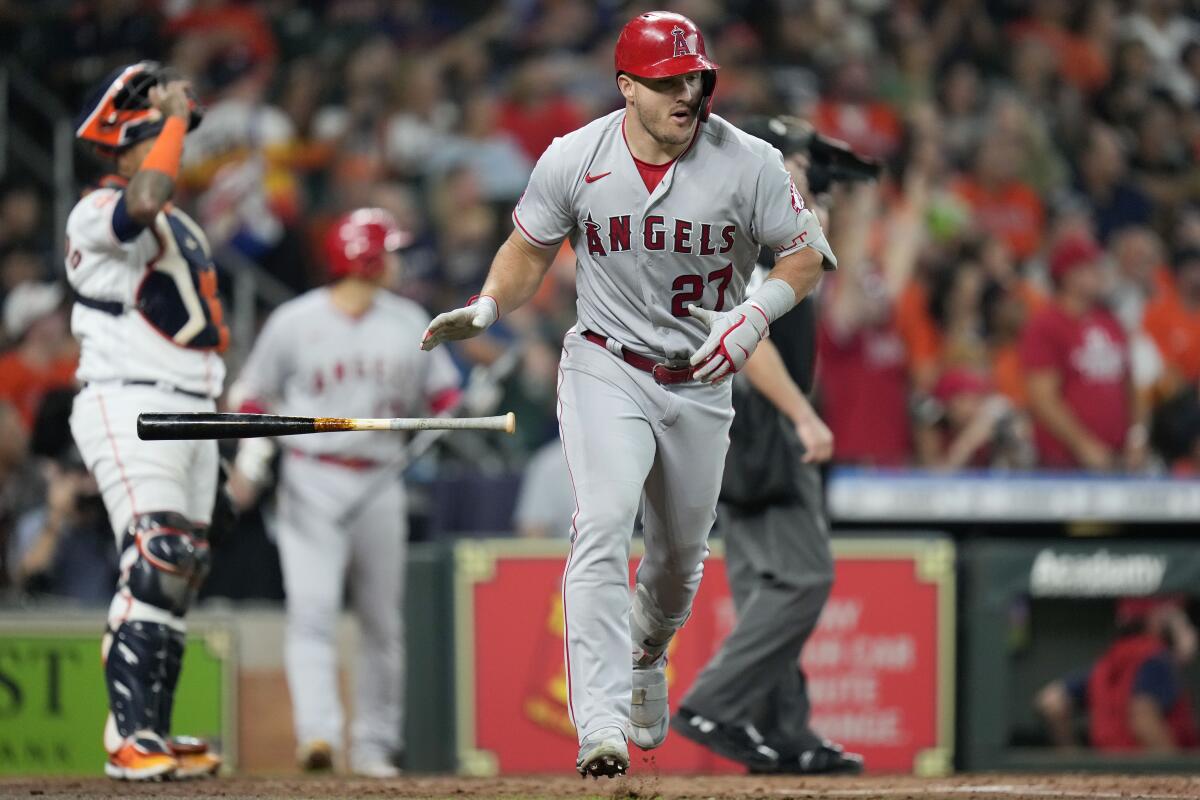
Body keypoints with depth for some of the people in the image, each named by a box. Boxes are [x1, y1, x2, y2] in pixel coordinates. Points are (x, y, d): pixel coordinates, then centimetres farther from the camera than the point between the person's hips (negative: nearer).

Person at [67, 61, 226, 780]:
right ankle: (129, 739, -20)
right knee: (154, 565, -19)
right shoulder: (98, 214, -9)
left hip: (192, 410, 9)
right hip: (129, 406, -9)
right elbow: (145, 198, -32)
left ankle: (154, 737, 12)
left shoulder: (182, 227, 21)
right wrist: (175, 116, -19)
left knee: (183, 570, 8)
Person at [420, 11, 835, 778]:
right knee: (603, 528, -22)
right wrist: (487, 306, -14)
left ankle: (647, 658, 51)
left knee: (681, 554, 16)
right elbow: (530, 249, 4)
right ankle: (601, 727, -30)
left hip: (700, 381, 2)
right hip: (605, 368, -2)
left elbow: (806, 254, -4)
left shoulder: (749, 164, -13)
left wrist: (756, 313, -22)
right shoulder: (573, 160, -11)